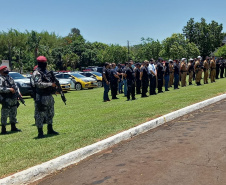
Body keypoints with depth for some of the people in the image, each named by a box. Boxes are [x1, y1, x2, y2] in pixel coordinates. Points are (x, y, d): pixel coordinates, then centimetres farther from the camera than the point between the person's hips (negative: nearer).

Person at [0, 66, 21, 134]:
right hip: (6, 100, -8)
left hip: (14, 100, 8)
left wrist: (19, 93, 4)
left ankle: (13, 127, 26)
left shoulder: (10, 78, 14)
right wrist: (9, 89, -23)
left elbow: (16, 86, 18)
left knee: (13, 114, 15)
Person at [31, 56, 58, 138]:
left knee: (50, 114, 17)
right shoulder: (37, 73, -12)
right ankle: (40, 133, 3)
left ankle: (50, 130, 30)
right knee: (40, 115, -3)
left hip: (49, 96, 9)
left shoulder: (46, 72, 14)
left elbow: (51, 81, 24)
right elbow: (39, 84, -24)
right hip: (41, 97, -9)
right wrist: (50, 84, -24)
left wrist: (55, 87, 8)